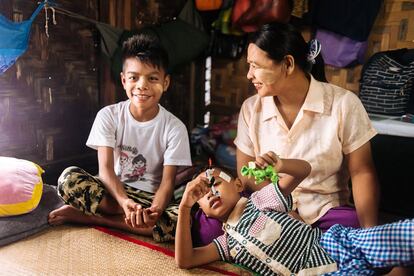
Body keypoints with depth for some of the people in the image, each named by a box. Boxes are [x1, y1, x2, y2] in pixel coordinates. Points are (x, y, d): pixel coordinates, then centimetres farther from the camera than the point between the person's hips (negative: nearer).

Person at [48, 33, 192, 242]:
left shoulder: (175, 127, -9)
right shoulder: (108, 116, -6)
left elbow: (168, 181, -14)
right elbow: (105, 168, -15)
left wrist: (155, 210, -36)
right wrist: (124, 201, -35)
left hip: (152, 197, 1)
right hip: (113, 191, 0)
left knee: (182, 220, -33)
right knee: (69, 178, -27)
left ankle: (89, 216, -19)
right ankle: (138, 214, -20)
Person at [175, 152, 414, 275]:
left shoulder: (259, 201, 11)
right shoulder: (228, 243, 16)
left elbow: (304, 170, 1)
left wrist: (280, 165, -24)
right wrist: (185, 207, -7)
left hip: (336, 242, -1)